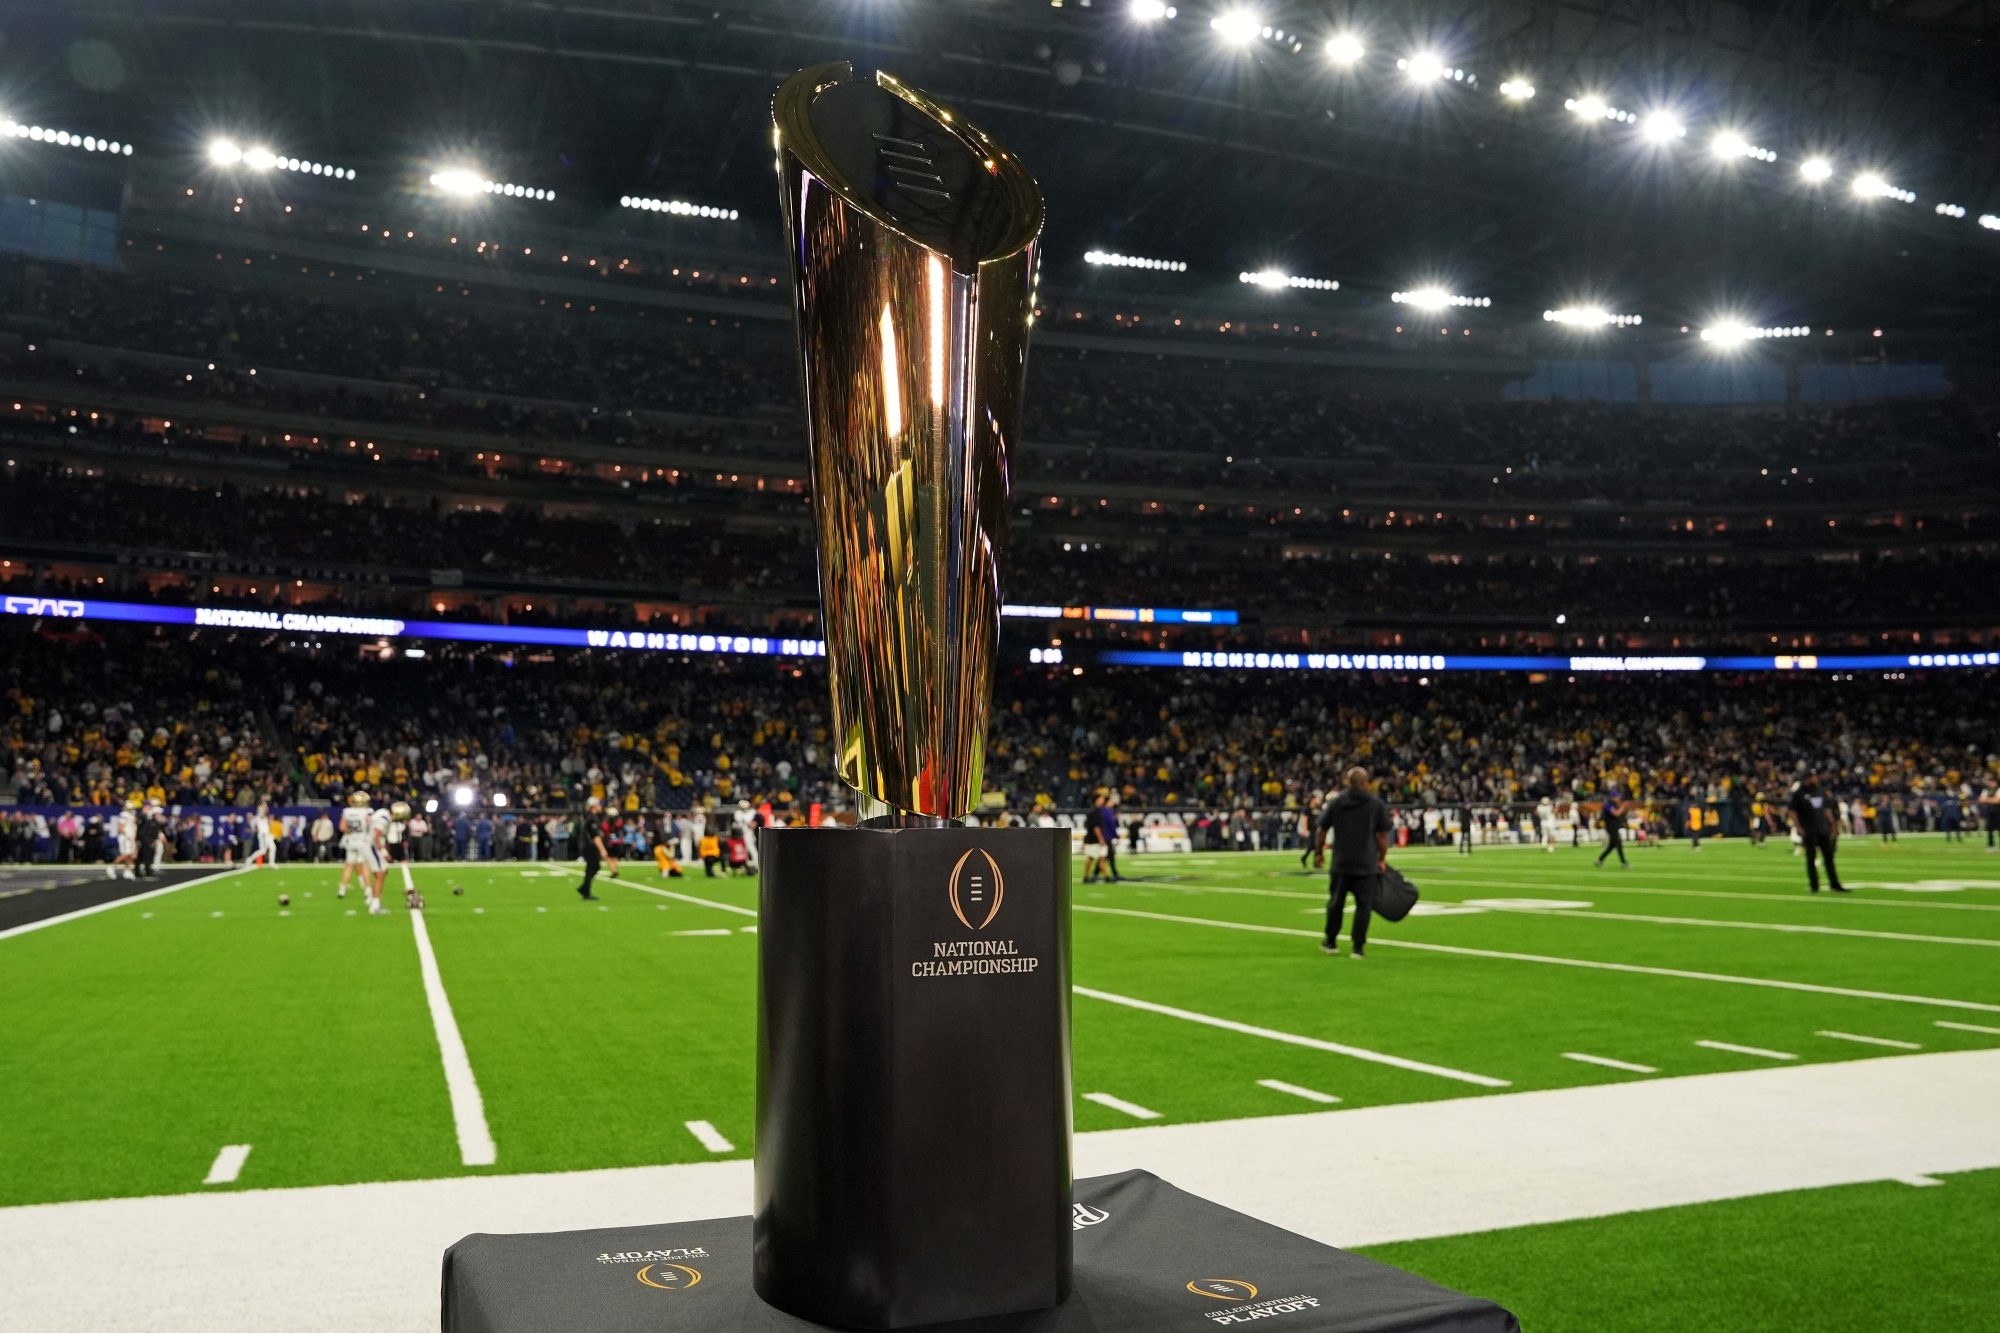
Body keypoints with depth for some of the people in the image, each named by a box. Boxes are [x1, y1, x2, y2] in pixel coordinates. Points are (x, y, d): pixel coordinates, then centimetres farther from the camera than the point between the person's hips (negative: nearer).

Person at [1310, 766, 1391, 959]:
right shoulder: (1377, 804, 0)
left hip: (1340, 863, 2)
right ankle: (1358, 946, 1)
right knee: (1364, 905, 3)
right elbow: (1383, 835, 0)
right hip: (1367, 864, -2)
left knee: (1336, 902, 13)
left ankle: (1330, 942, 23)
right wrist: (1382, 859, 9)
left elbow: (1321, 830, 5)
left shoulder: (1335, 802, 4)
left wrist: (1319, 852, 17)